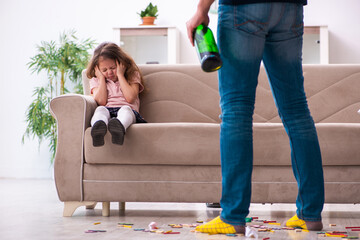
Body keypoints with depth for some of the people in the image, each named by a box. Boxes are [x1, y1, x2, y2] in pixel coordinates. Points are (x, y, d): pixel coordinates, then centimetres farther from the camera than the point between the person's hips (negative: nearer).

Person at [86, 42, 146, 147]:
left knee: (125, 109, -36)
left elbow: (130, 98, -1)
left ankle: (119, 127, -74)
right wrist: (102, 78, 9)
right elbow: (101, 101, 3)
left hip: (128, 110, -1)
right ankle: (98, 128, -71)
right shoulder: (96, 81, 23)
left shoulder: (132, 76, 19)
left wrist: (120, 75, 6)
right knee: (100, 110, -34)